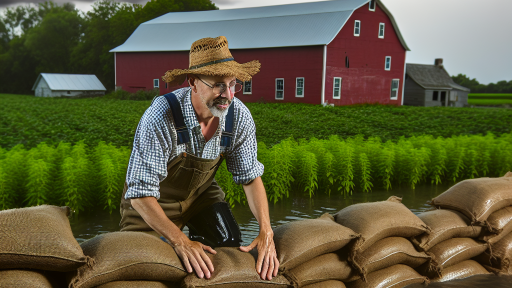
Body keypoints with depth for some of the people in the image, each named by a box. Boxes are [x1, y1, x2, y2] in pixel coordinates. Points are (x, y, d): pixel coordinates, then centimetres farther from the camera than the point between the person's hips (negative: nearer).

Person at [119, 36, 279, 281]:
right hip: (154, 199, -3)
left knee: (232, 248, -5)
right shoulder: (161, 116, -36)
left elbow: (250, 177, -11)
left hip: (201, 192, 3)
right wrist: (180, 242, -43)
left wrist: (266, 231, -24)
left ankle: (199, 240, 25)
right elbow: (141, 193, -34)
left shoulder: (239, 116, -22)